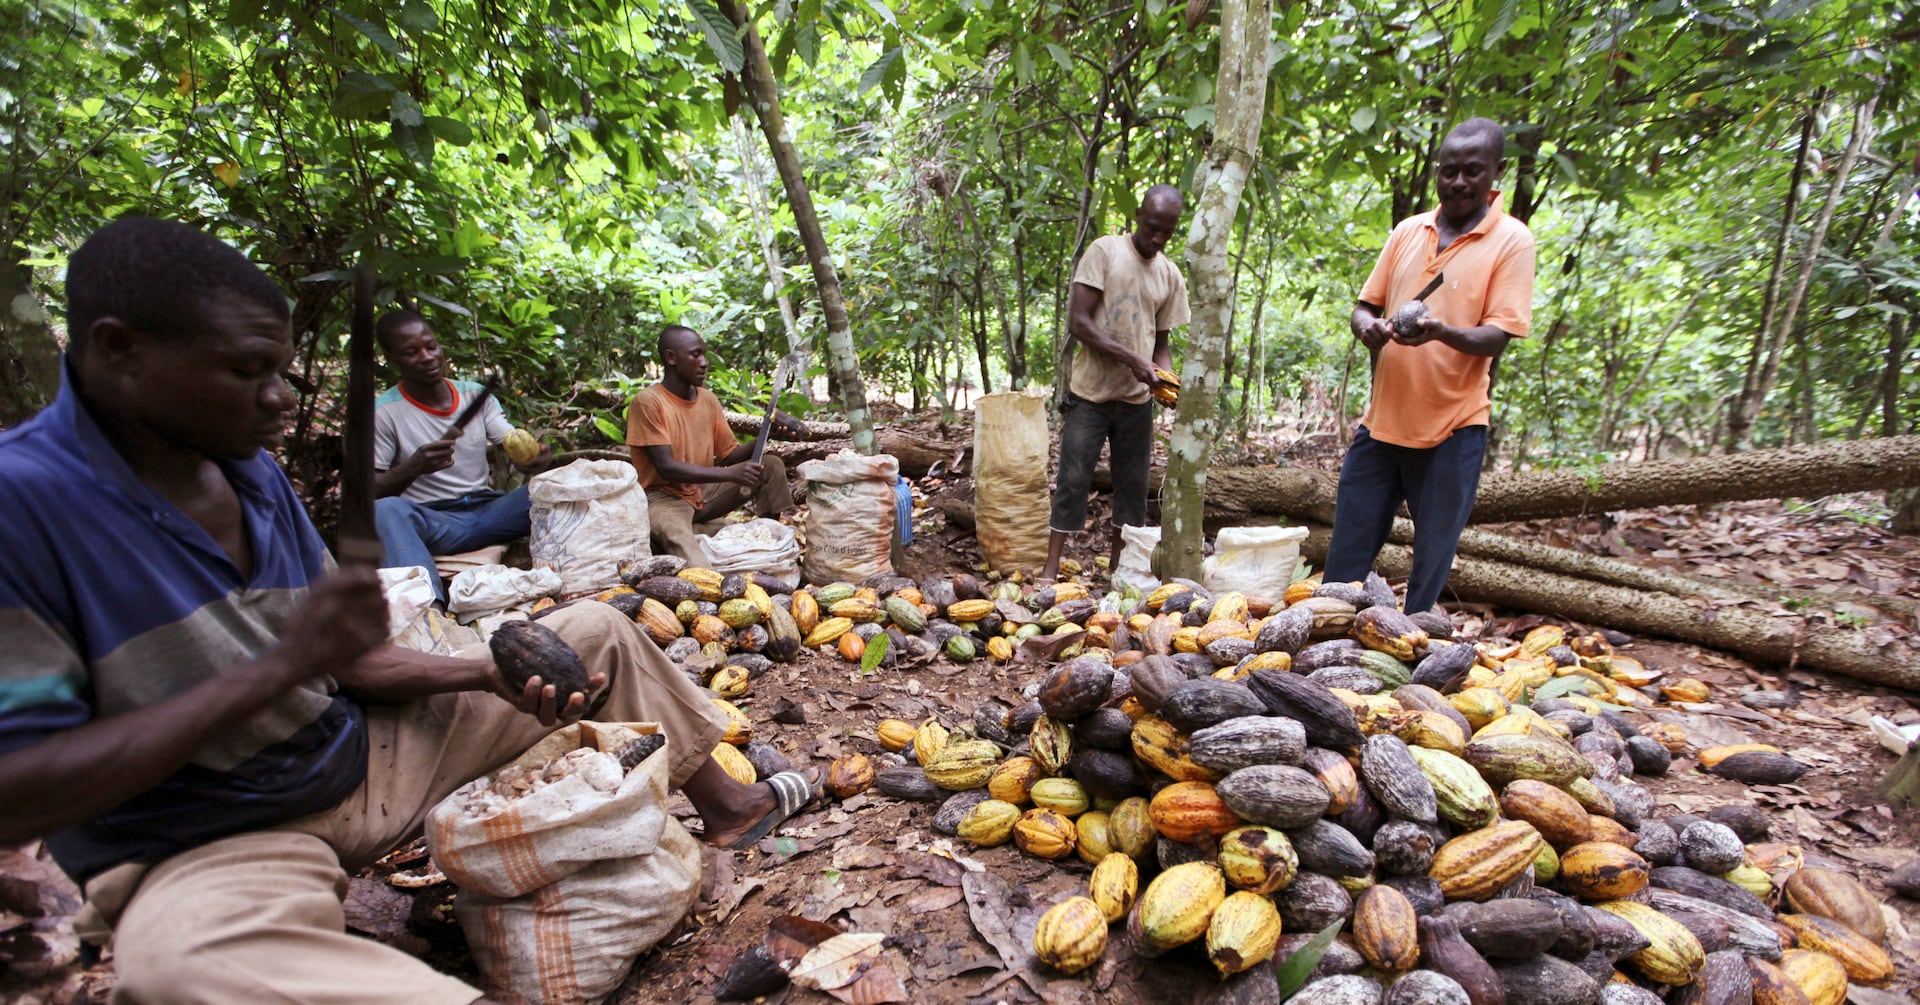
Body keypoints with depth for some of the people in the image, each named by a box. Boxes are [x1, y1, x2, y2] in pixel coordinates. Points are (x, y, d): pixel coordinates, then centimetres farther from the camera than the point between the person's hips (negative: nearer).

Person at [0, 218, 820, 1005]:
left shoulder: (254, 476, 1)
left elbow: (343, 661, 4)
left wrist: (492, 677, -12)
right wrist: (284, 664, -30)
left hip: (367, 758, 7)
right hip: (207, 849, -6)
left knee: (596, 632, 6)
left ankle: (722, 802, 16)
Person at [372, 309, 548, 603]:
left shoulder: (475, 395, 11)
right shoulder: (384, 413, 1)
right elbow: (371, 489, -4)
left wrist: (534, 459, -25)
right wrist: (414, 467, -26)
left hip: (487, 509, 4)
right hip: (431, 520, -3)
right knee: (386, 511, -37)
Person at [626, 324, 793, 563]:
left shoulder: (709, 399, 6)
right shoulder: (648, 402, -14)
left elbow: (729, 455, 9)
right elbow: (666, 468, -21)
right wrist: (730, 474, -28)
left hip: (705, 494, 8)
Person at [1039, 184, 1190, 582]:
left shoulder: (1171, 276, 9)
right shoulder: (1105, 251, -5)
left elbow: (1162, 339, 15)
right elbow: (1078, 322, -12)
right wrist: (1131, 359, -20)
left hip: (1137, 399, 5)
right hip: (1090, 393, -5)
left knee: (1133, 485, 7)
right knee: (1073, 479, -4)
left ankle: (1118, 569, 19)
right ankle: (1050, 570, 3)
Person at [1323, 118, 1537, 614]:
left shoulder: (1512, 241, -3)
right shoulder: (1408, 231, 9)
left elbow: (1497, 336, -10)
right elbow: (1366, 303, 12)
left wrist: (1442, 332, -31)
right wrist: (1368, 325, -12)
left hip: (1452, 425, -4)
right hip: (1382, 417, 4)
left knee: (1432, 558, 5)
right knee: (1348, 548, 8)